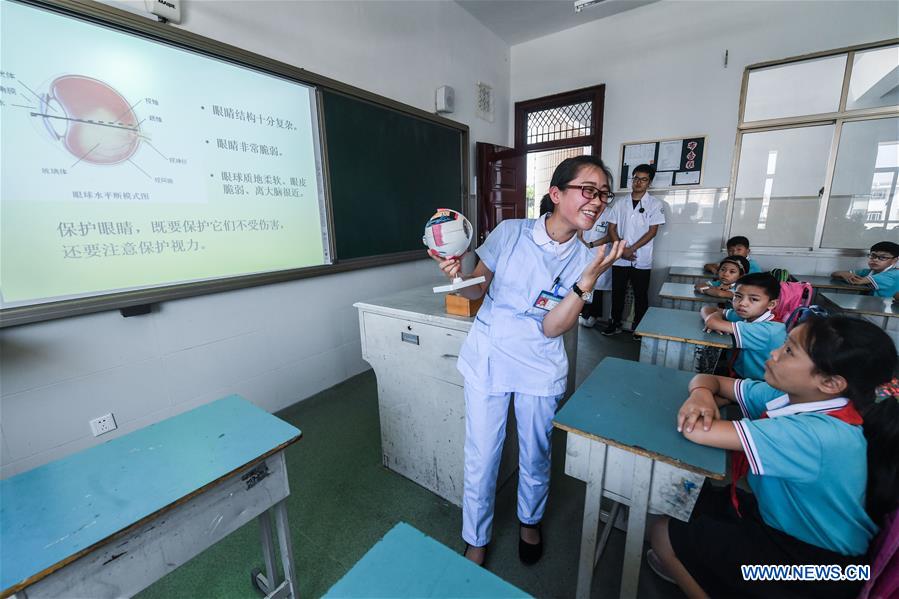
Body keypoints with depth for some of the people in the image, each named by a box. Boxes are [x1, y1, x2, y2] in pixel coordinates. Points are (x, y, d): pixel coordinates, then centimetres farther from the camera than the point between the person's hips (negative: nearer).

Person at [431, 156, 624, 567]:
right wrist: (458, 276, -24)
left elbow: (552, 327, -13)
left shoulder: (584, 259, -5)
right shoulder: (510, 233, -10)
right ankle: (476, 540, 38)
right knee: (481, 458, 9)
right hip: (487, 358, -1)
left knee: (536, 457, 18)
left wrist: (590, 278, -23)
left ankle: (529, 521, 52)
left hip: (540, 367, 2)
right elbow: (477, 290, -2)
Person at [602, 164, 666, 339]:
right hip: (620, 258, 2)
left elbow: (652, 231, -6)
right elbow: (611, 229, 4)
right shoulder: (620, 203, 6)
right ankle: (615, 324, 23)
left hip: (642, 260, -2)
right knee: (617, 292, 9)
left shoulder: (655, 204, -1)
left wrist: (631, 249, -14)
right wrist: (622, 249, -9)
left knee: (641, 295, 7)